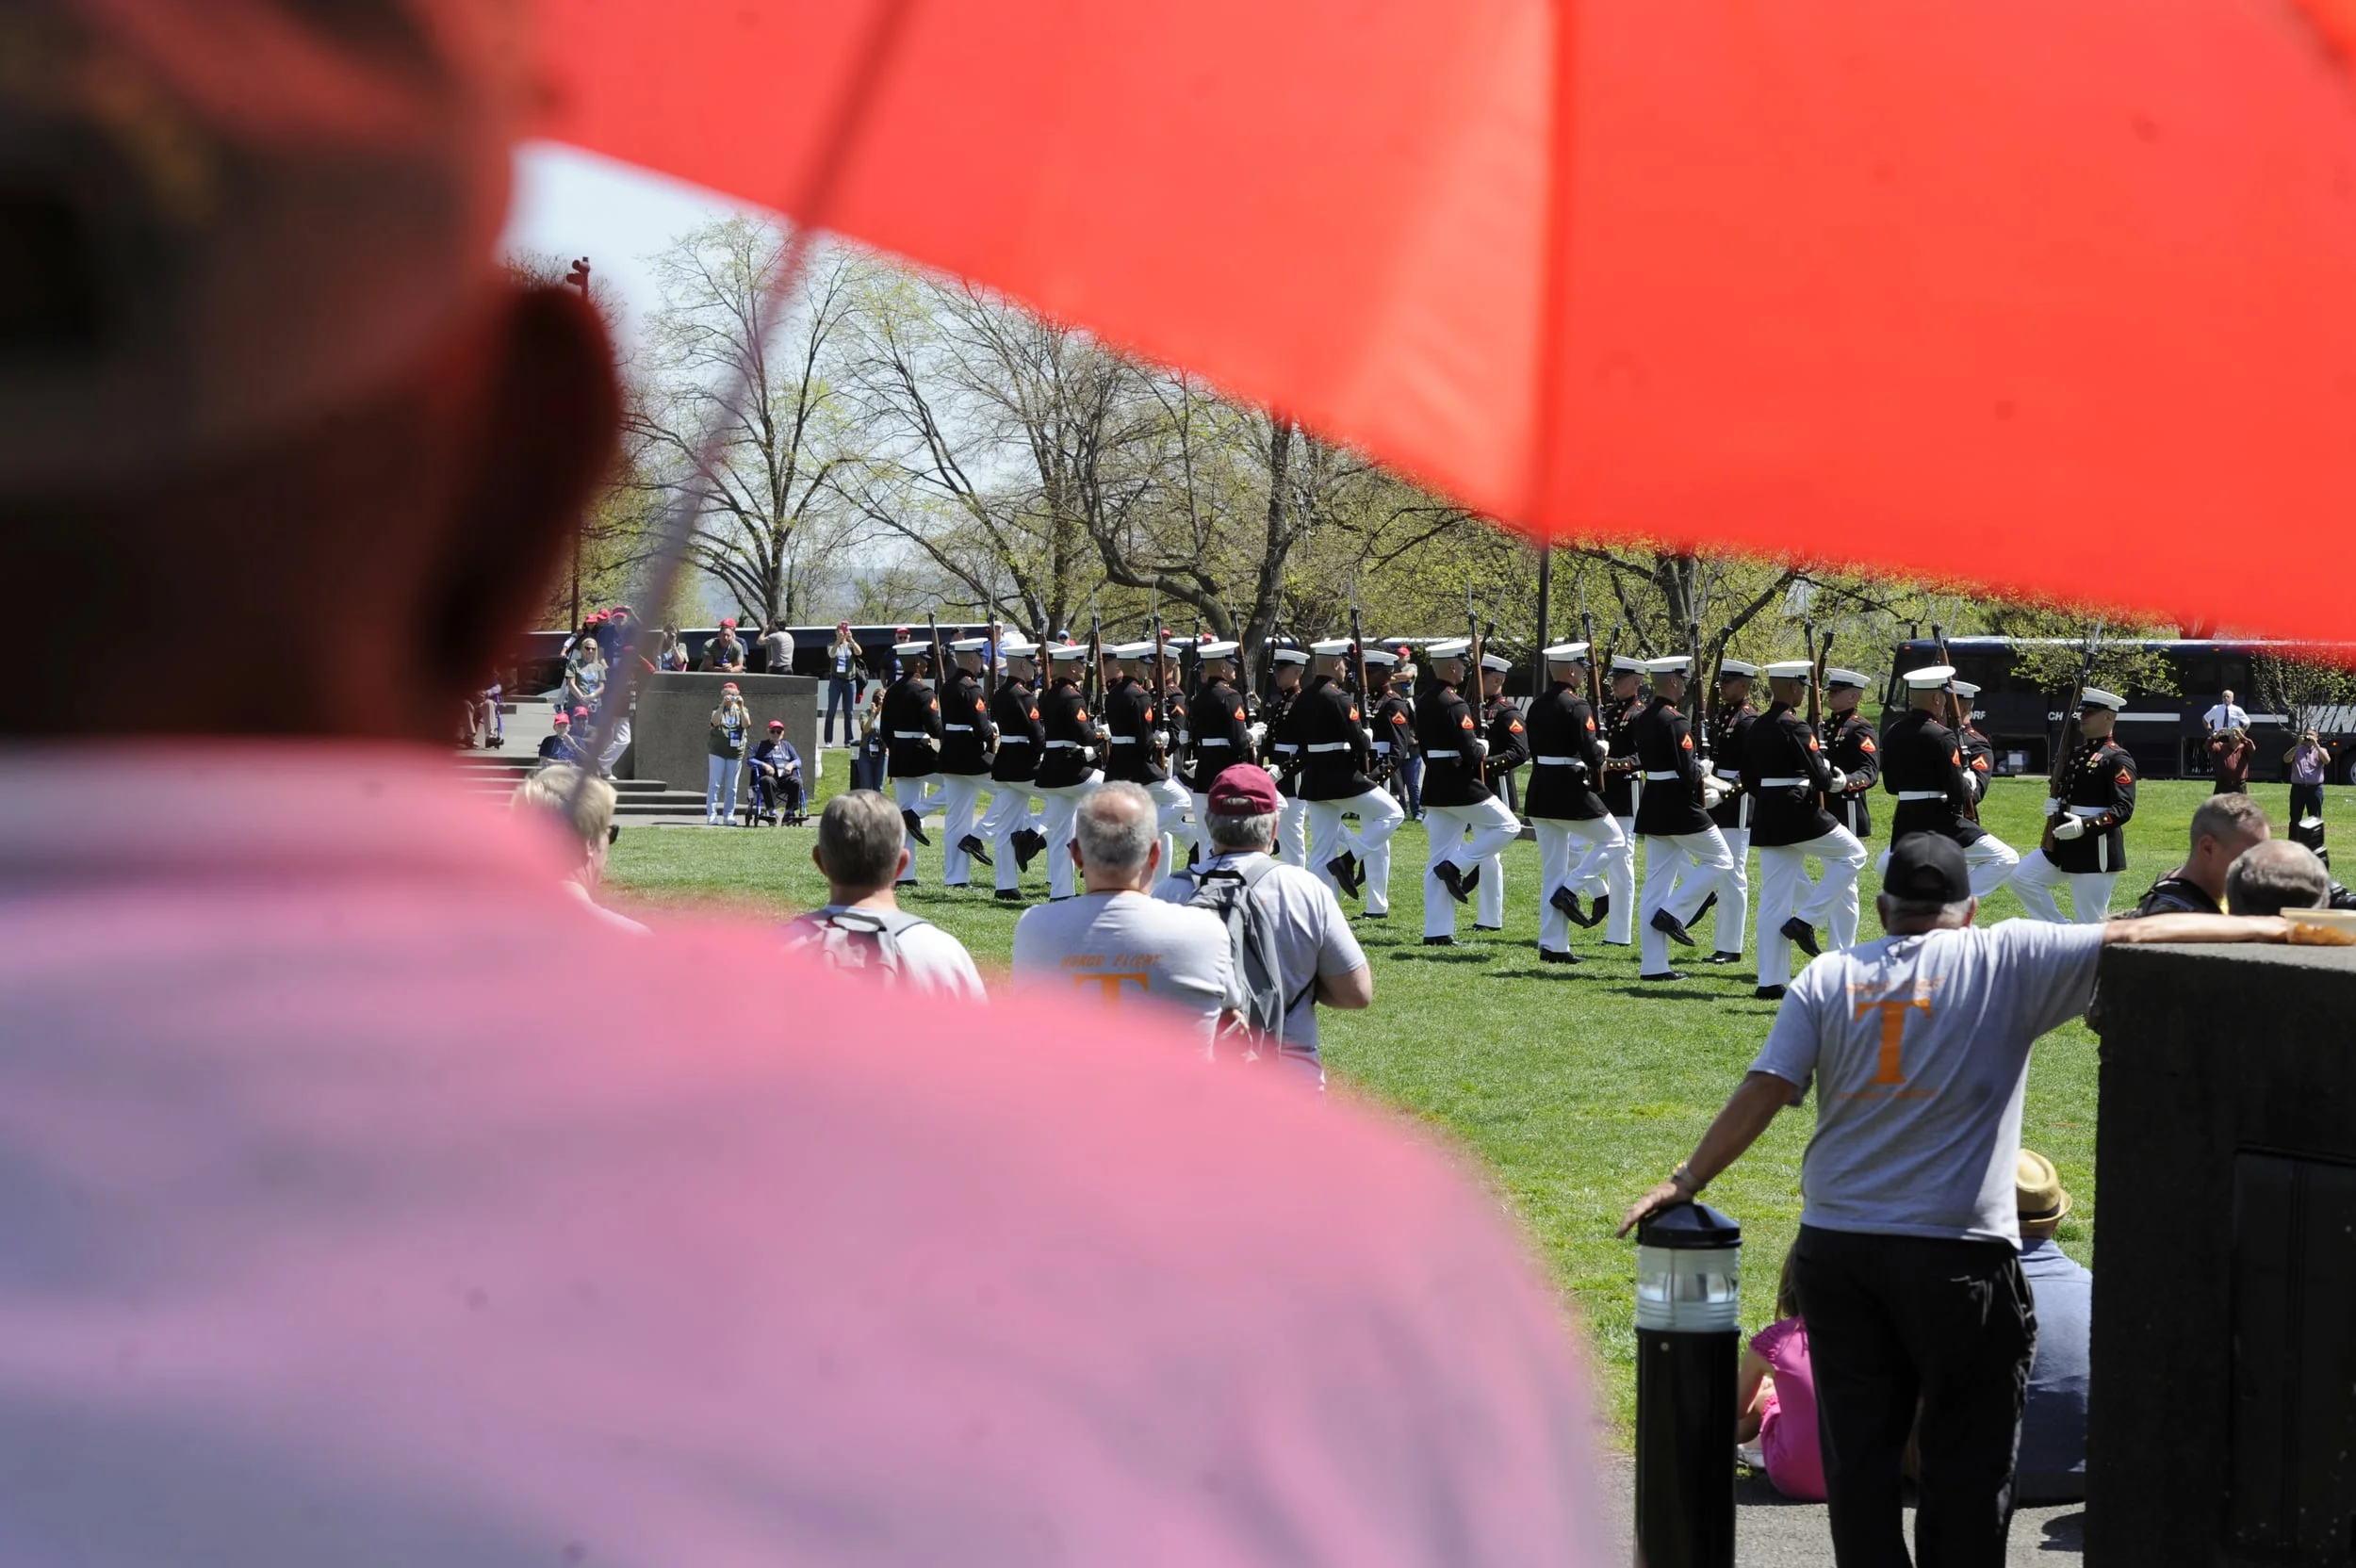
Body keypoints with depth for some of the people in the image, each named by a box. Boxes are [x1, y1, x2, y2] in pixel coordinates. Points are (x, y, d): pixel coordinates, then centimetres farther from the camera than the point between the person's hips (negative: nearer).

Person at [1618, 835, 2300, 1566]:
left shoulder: (1828, 976, 4)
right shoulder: (2008, 960, -3)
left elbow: (1761, 1094, -1)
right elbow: (2138, 936, -6)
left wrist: (1686, 1180, 7)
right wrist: (2275, 929, -1)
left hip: (1834, 1247, 3)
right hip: (1956, 1255, -3)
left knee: (1856, 1452, 10)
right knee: (1969, 1461, 7)